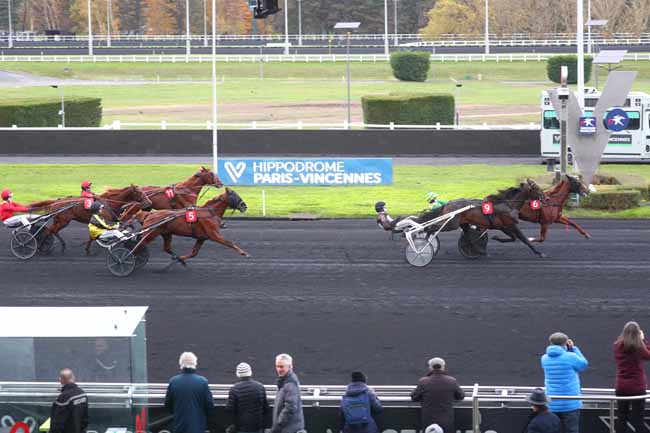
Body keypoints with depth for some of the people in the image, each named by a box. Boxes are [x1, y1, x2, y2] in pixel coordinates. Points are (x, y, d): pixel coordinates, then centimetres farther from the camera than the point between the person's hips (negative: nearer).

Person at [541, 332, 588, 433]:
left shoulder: (545, 359, 0)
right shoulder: (571, 357, -13)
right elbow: (583, 364, 5)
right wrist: (573, 348, 8)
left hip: (551, 405, 4)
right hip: (570, 404, -4)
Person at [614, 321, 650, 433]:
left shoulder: (618, 345, -3)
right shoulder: (638, 346, -13)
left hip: (621, 386, 4)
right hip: (637, 386, -4)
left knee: (621, 417, 10)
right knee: (638, 418, 1)